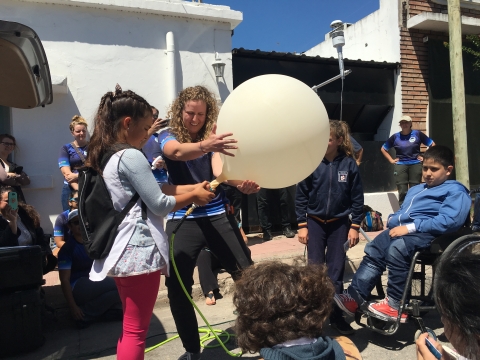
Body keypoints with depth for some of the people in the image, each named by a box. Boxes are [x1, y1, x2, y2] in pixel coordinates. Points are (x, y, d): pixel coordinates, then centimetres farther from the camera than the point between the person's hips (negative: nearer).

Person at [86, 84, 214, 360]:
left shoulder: (106, 157, 12)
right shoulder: (131, 156, -16)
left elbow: (148, 192, 11)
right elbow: (160, 205, -15)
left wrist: (192, 188, 8)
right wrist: (193, 197, 1)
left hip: (121, 251, 10)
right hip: (139, 251, -10)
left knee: (130, 329, 22)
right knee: (136, 332, 3)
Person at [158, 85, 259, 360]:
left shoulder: (213, 137, 3)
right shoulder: (169, 136, -2)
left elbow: (219, 168, -16)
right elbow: (177, 152, -27)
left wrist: (239, 182, -39)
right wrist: (203, 146, -50)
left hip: (217, 215, 1)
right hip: (183, 219, -1)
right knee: (177, 286, -3)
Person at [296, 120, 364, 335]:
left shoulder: (349, 164, -7)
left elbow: (357, 198, -1)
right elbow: (301, 196, -3)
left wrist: (355, 226, -3)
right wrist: (302, 225, -5)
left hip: (339, 224, 0)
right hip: (315, 222, 0)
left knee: (336, 272, 7)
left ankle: (336, 316, 21)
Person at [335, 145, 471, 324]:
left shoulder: (456, 191, 4)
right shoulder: (415, 189, 31)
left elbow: (449, 221, -13)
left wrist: (410, 227, -20)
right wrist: (392, 219, 7)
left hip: (426, 234, -8)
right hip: (400, 230, 8)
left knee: (396, 249, -33)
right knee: (372, 253, -14)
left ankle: (395, 305, -23)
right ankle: (354, 297, -19)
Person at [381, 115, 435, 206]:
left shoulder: (417, 134, 2)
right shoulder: (395, 136, 5)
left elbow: (432, 144, 8)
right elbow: (383, 149, 15)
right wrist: (391, 160, 7)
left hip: (415, 164, 0)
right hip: (400, 165, 1)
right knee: (402, 192, -1)